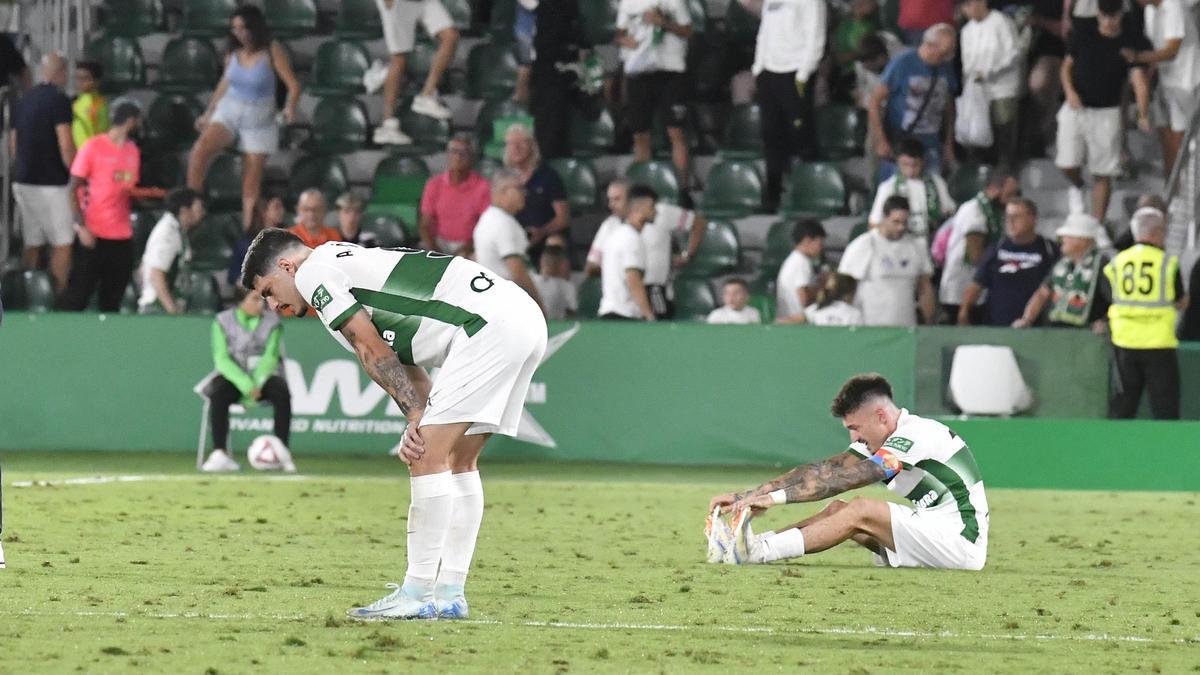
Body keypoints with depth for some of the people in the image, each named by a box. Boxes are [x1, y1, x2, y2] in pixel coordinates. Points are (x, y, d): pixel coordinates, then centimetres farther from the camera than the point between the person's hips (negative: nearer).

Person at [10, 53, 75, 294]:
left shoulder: (24, 100, 12)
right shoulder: (58, 100, -12)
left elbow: (13, 142, 19)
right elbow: (66, 146, -17)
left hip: (23, 181, 7)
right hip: (51, 183, -7)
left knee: (33, 244, 10)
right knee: (63, 244, -1)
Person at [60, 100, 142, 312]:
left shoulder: (132, 150, 11)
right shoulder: (93, 147, -8)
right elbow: (72, 190, -7)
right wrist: (82, 227, -16)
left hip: (123, 237, 6)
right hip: (94, 235, -6)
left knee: (112, 301, 7)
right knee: (78, 295, -4)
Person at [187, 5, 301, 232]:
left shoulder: (272, 52, -11)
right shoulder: (233, 53, 1)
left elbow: (293, 85, -14)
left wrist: (290, 108, -34)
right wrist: (208, 114, 23)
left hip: (258, 120, -3)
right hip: (228, 111, 3)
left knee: (251, 183, -1)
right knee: (199, 151, -24)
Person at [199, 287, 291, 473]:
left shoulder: (272, 322, 3)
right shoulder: (223, 321, -1)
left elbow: (270, 356, -7)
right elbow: (222, 358, -10)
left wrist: (257, 385, -25)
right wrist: (246, 385, -24)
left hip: (264, 376, 1)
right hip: (233, 375, -1)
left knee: (282, 393, -31)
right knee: (218, 394, -34)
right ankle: (219, 454, -35)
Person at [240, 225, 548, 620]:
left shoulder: (314, 272, 2)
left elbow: (374, 354, -3)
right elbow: (406, 366, 20)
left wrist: (416, 417, 2)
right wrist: (419, 422, 3)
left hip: (489, 324, -10)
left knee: (429, 457, -9)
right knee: (459, 461, 15)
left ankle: (418, 594, -8)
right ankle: (450, 594, 16)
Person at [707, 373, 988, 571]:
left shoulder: (918, 435, -18)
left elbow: (846, 478, -26)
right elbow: (823, 470, 3)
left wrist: (777, 497, -29)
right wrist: (749, 495, -6)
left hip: (961, 541, -9)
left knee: (860, 511, -22)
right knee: (838, 509, -1)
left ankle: (759, 551, -31)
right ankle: (748, 544, -13)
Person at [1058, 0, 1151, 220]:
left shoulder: (1130, 43, -8)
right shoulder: (1083, 33, -2)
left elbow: (1139, 79, -20)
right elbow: (1067, 65, 8)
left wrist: (1143, 114, -36)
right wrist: (1070, 91, -13)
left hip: (1107, 113, -1)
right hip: (1076, 109, 1)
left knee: (1103, 174, 1)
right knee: (1068, 165, -5)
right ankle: (1077, 186, 31)